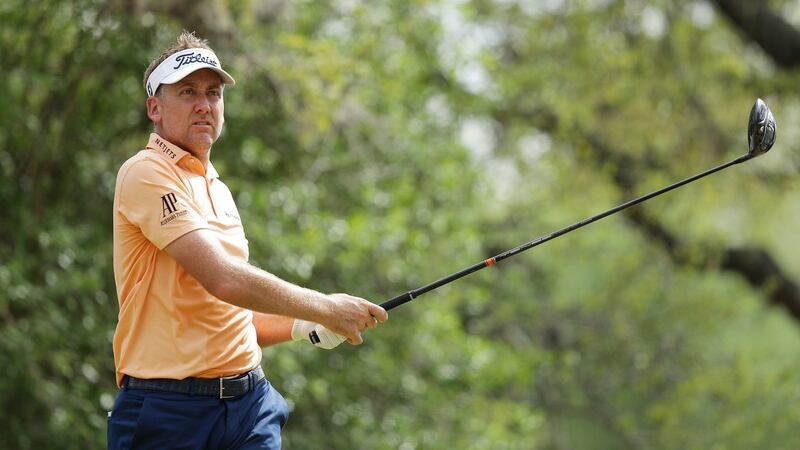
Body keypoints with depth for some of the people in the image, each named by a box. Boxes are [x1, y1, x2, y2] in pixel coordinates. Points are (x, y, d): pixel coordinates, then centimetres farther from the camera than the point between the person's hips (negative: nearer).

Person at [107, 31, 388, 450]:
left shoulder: (219, 190, 19)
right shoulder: (146, 174, -9)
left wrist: (300, 327, 7)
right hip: (170, 411, -7)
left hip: (249, 401, 7)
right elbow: (223, 279, -20)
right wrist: (325, 307, -12)